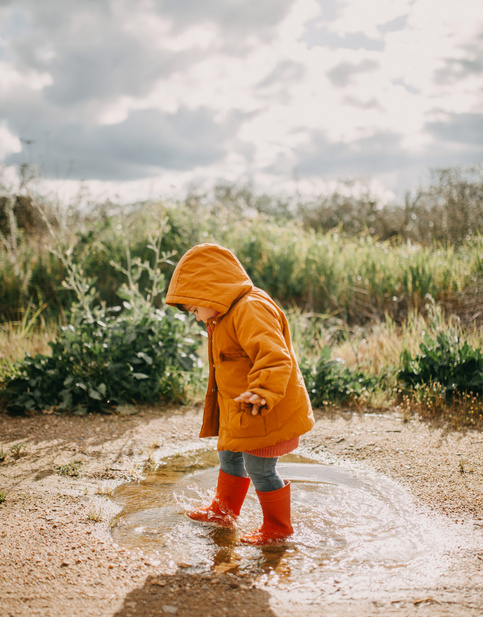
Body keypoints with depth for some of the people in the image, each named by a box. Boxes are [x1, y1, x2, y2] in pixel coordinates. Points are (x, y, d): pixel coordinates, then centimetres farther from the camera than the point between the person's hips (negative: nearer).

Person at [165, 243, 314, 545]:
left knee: (260, 471, 3)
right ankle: (223, 511, 45)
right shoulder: (231, 313, 11)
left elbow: (274, 356, -36)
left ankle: (278, 527, 25)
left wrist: (263, 392, -46)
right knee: (229, 456, 24)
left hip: (265, 414, -11)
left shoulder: (251, 310, -25)